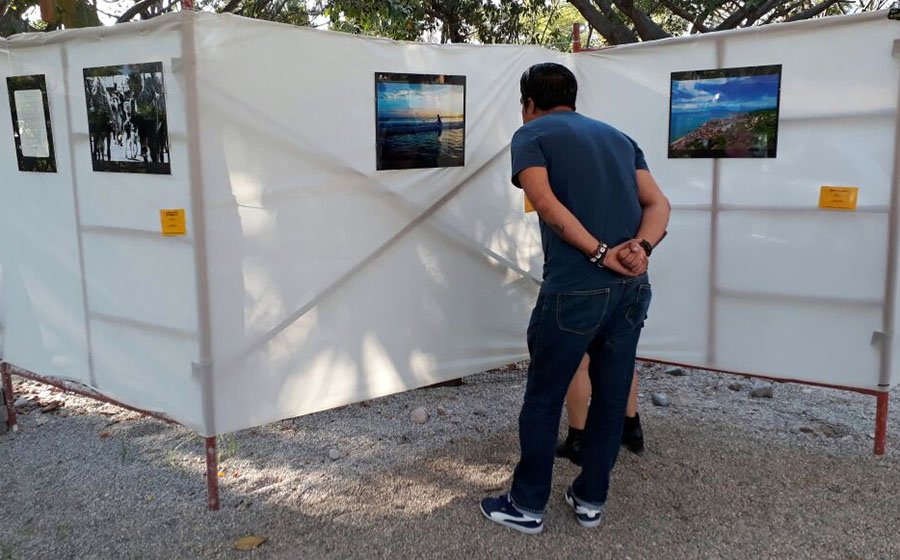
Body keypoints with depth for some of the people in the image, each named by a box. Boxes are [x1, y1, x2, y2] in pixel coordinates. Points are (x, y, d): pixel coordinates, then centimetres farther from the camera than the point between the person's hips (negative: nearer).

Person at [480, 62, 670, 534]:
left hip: (573, 288, -6)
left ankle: (527, 506, 20)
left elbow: (545, 203, -14)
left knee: (542, 401, 8)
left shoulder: (531, 134, 4)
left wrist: (601, 255, -15)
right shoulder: (617, 137, 21)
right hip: (633, 288, 6)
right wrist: (641, 247, -9)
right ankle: (590, 500, 29)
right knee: (611, 398, 16)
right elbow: (658, 203, 7)